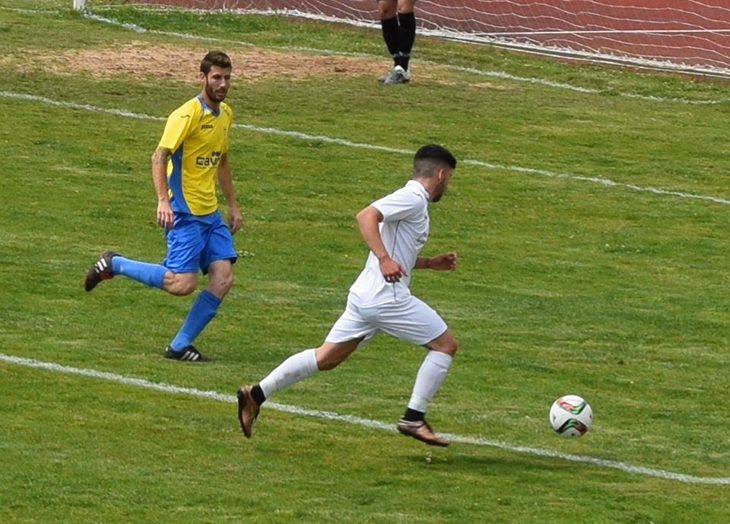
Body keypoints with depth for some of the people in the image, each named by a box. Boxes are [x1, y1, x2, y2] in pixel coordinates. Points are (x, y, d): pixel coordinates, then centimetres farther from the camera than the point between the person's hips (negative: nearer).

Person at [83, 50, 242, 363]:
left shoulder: (225, 114, 12)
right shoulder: (188, 114, -14)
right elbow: (159, 157, -18)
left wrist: (232, 205, 26)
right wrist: (163, 201, -28)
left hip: (210, 213, 8)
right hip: (184, 211, -8)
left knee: (223, 278, -5)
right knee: (182, 284, -16)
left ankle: (180, 346, 2)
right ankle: (113, 265, 4)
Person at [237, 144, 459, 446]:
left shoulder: (413, 200, 20)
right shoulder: (413, 198, -10)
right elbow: (366, 216, -26)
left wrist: (431, 263, 26)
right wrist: (384, 259, -33)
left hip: (364, 296, 10)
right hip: (387, 297, -10)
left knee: (325, 358, 13)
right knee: (445, 344, 0)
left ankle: (256, 394, 9)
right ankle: (414, 419, -1)